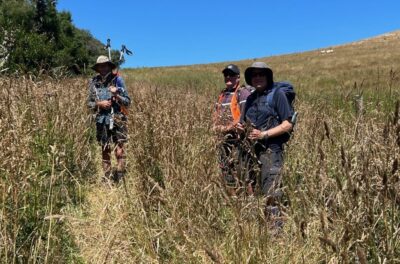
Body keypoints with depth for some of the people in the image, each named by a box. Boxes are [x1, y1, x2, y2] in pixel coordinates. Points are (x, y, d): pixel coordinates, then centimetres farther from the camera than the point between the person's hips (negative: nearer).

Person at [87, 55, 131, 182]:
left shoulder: (117, 80, -1)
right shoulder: (94, 82, 6)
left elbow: (127, 101, 0)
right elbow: (89, 103, 10)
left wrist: (116, 95, -17)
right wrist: (99, 103, -9)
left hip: (117, 119, -3)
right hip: (101, 120, 3)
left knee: (119, 150, -9)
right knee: (105, 150, 9)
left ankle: (119, 177, -2)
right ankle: (107, 178, 19)